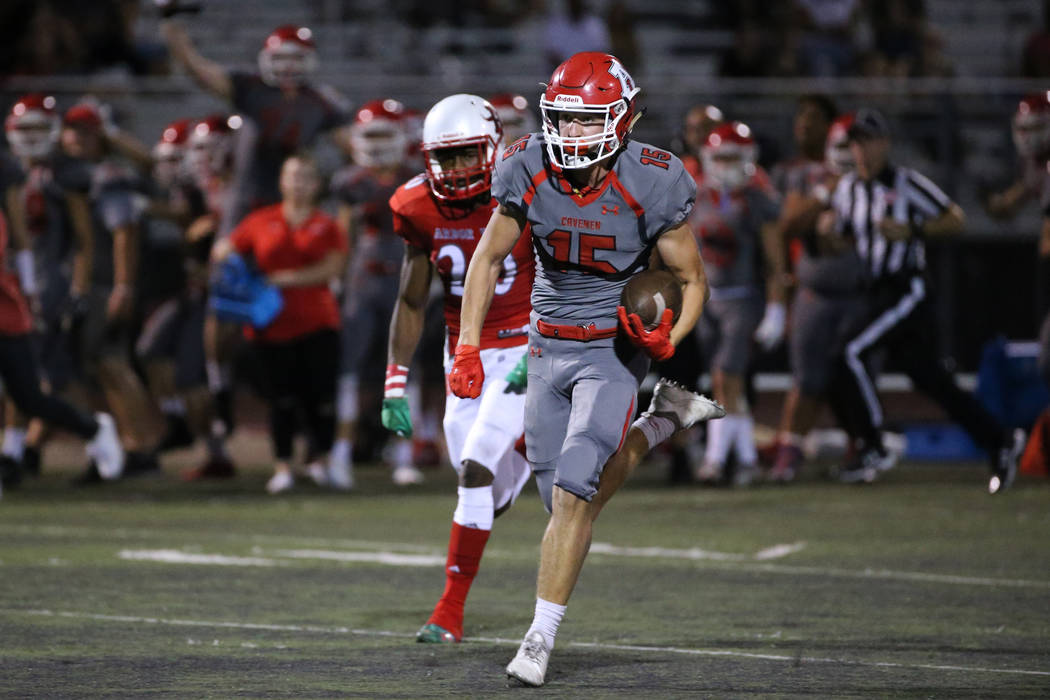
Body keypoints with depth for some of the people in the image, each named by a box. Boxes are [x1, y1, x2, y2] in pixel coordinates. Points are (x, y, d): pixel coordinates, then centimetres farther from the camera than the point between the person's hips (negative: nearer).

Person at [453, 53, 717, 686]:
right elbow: (489, 258, 5)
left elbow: (692, 280, -6)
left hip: (614, 353, -4)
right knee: (562, 498, 7)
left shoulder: (650, 186, -18)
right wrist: (468, 347, -3)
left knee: (573, 492, -18)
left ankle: (542, 636, -11)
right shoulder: (529, 172, -9)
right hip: (548, 348, 4)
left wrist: (668, 340, -26)